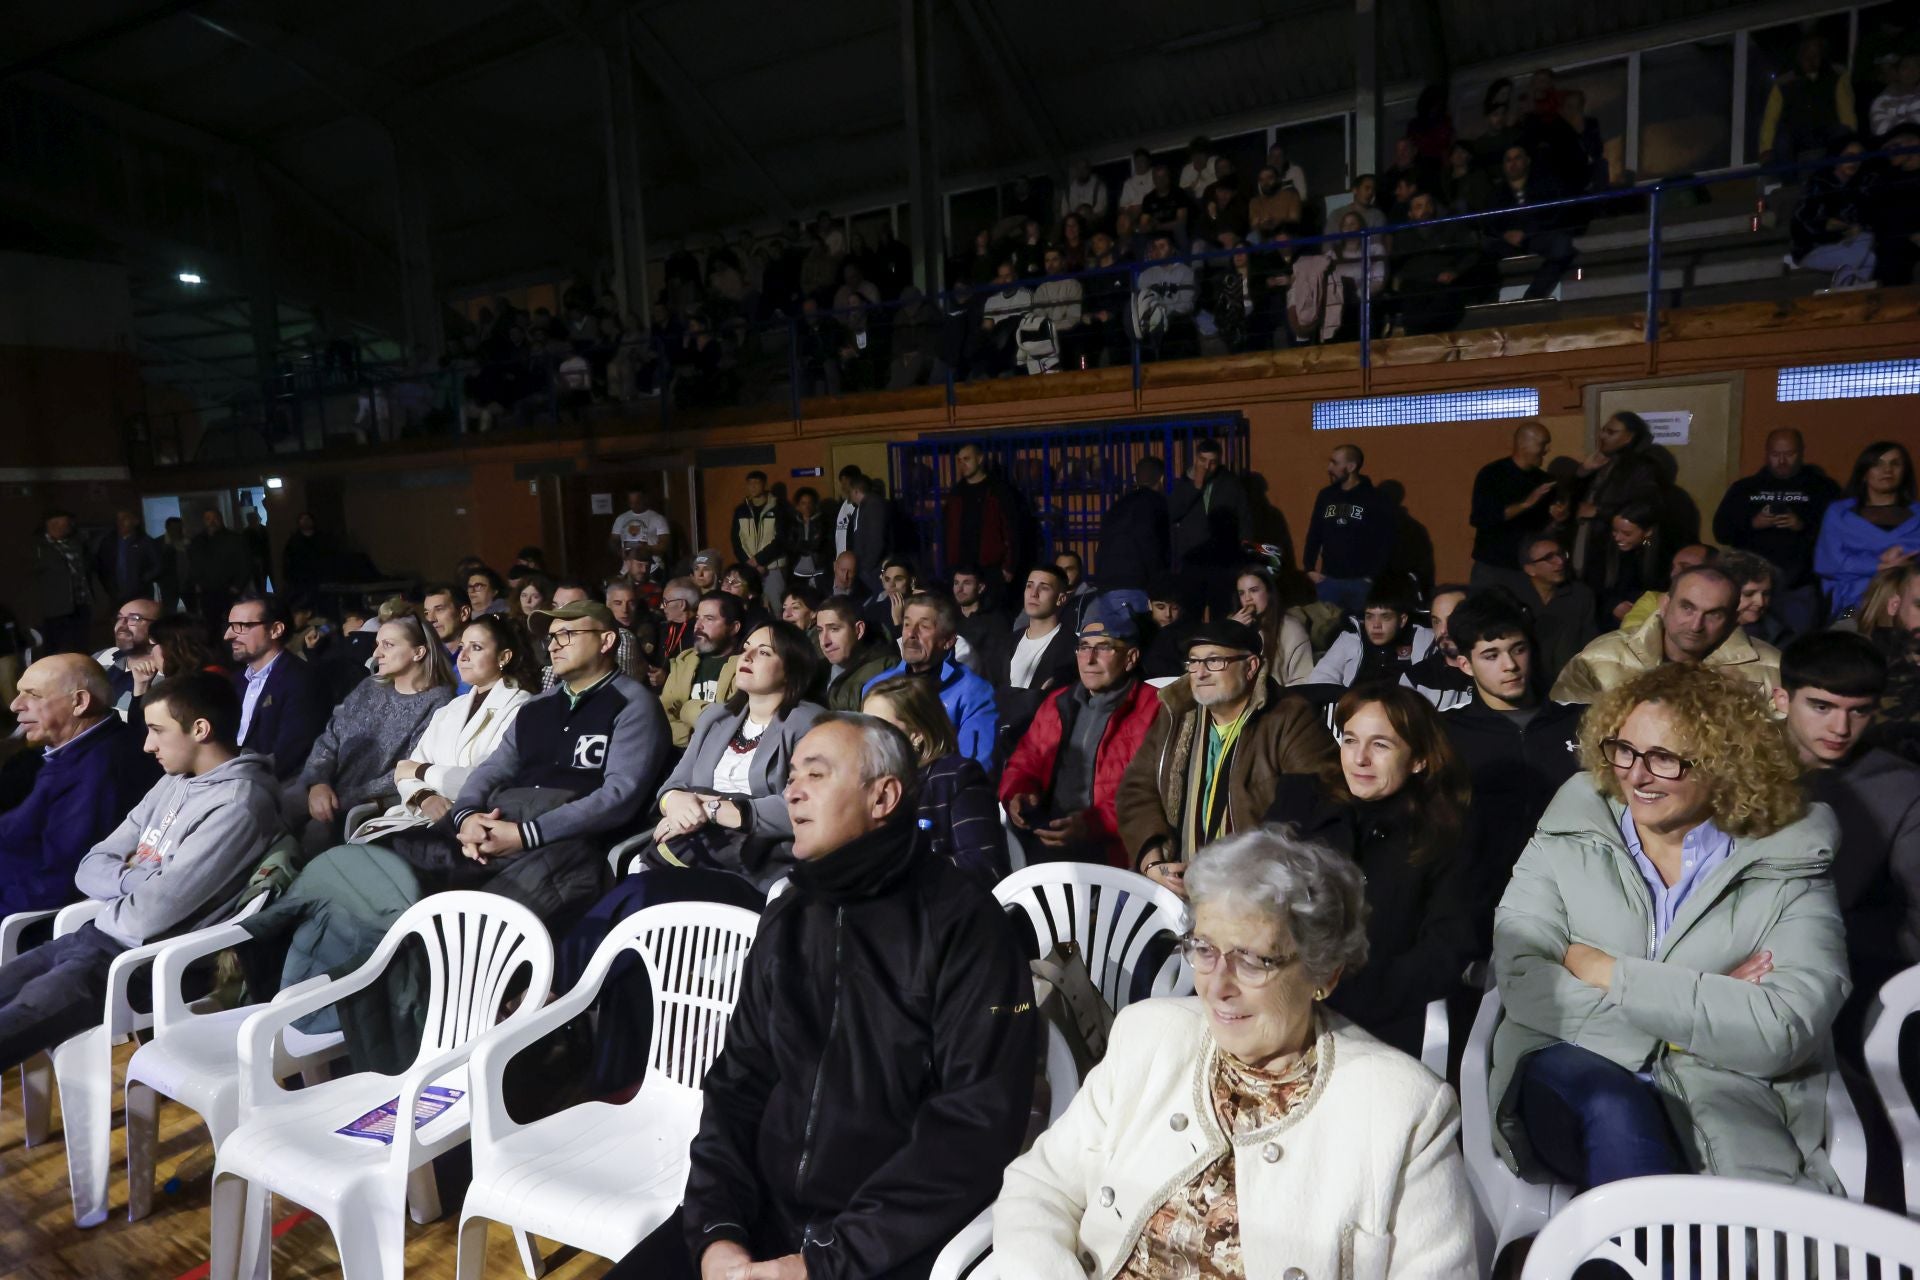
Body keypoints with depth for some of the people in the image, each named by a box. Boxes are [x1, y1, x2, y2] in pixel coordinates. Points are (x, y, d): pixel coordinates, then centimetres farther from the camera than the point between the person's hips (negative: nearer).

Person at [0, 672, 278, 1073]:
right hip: (97, 935, 9)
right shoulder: (172, 784, 10)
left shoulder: (239, 803, -21)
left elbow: (151, 914, -23)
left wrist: (125, 874, -2)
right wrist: (146, 876, -11)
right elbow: (89, 870, 9)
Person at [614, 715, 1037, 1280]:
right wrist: (716, 1225, -6)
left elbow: (980, 1122, -16)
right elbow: (738, 1082, 10)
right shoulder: (785, 920, 9)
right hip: (764, 1211, 5)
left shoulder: (962, 921, -11)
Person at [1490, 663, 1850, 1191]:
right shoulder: (1568, 837, 5)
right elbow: (1520, 982, -8)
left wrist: (1612, 974, -9)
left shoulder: (1789, 866, 4)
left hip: (1728, 1113, -1)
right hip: (1571, 1083, 2)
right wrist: (1704, 1004, -9)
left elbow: (1786, 1031, -11)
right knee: (1613, 1106, -33)